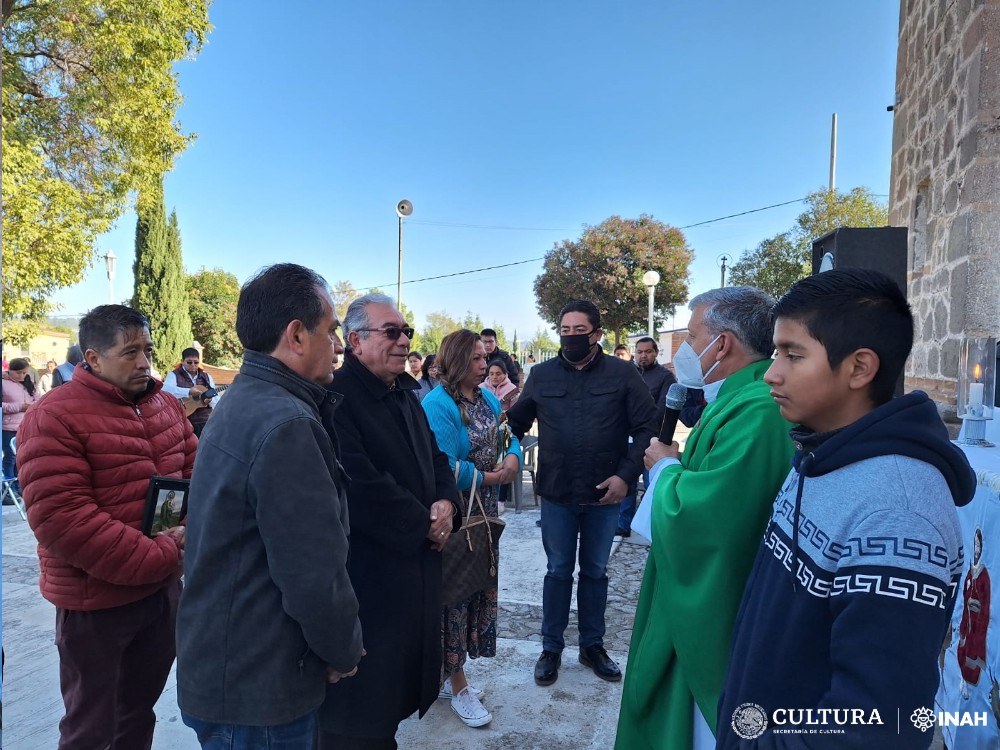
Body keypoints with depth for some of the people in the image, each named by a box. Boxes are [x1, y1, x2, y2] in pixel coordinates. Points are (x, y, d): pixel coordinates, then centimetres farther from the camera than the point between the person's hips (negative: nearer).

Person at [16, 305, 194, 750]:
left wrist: (191, 534, -11)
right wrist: (159, 557, -24)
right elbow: (59, 518, -24)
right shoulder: (54, 417, -17)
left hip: (165, 588, 6)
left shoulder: (165, 405, 4)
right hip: (96, 601, -6)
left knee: (140, 713, 24)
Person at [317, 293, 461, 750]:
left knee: (397, 684, 22)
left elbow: (435, 459, 16)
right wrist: (424, 525, -14)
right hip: (367, 575, -8)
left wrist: (445, 504, -5)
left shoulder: (404, 396, 12)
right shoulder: (337, 397, -18)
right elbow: (361, 487, -26)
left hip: (416, 565, 8)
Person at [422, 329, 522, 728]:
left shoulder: (488, 398, 7)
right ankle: (458, 687, 21)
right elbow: (444, 468, -26)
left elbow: (510, 435, 12)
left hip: (485, 512, 8)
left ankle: (449, 675, 32)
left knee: (480, 586, 15)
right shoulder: (437, 405, -20)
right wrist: (490, 477, -15)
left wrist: (513, 458, -11)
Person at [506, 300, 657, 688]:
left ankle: (593, 645, 33)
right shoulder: (541, 375, 0)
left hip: (604, 495, 0)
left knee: (595, 571, 16)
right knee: (558, 572, 12)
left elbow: (647, 427, -7)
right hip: (557, 495, 1)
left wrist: (626, 474, -14)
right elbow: (516, 422, 7)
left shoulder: (622, 373, -6)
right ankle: (551, 647, 28)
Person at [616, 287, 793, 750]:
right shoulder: (742, 399, 6)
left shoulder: (756, 412, -28)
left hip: (716, 620, -10)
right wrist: (676, 465, -1)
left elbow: (693, 516, -30)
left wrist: (665, 467, -13)